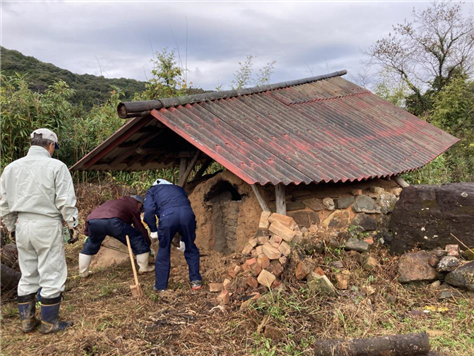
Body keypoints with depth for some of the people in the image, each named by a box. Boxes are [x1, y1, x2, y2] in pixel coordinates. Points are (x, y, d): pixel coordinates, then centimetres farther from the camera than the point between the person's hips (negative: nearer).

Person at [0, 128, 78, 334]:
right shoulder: (55, 166, -10)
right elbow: (66, 201, -12)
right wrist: (72, 224, 0)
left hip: (22, 224, 6)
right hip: (47, 225, -6)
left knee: (28, 274, 17)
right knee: (52, 274, 4)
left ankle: (26, 320, 26)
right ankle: (49, 322, 12)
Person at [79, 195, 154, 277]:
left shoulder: (115, 202, 42)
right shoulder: (133, 206, 25)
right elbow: (140, 228, 25)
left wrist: (87, 232, 43)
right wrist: (148, 244, 35)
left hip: (93, 220, 6)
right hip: (113, 221, -6)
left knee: (90, 246, 33)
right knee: (138, 240, 13)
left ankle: (83, 272, 42)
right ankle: (144, 268, 20)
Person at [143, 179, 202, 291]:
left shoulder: (152, 191, 29)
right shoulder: (178, 188, 40)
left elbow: (149, 210, 8)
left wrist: (153, 230, 17)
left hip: (168, 217, -2)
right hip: (187, 214, 3)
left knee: (163, 252, 15)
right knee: (191, 249, 21)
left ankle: (160, 286, 25)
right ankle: (196, 281, 23)